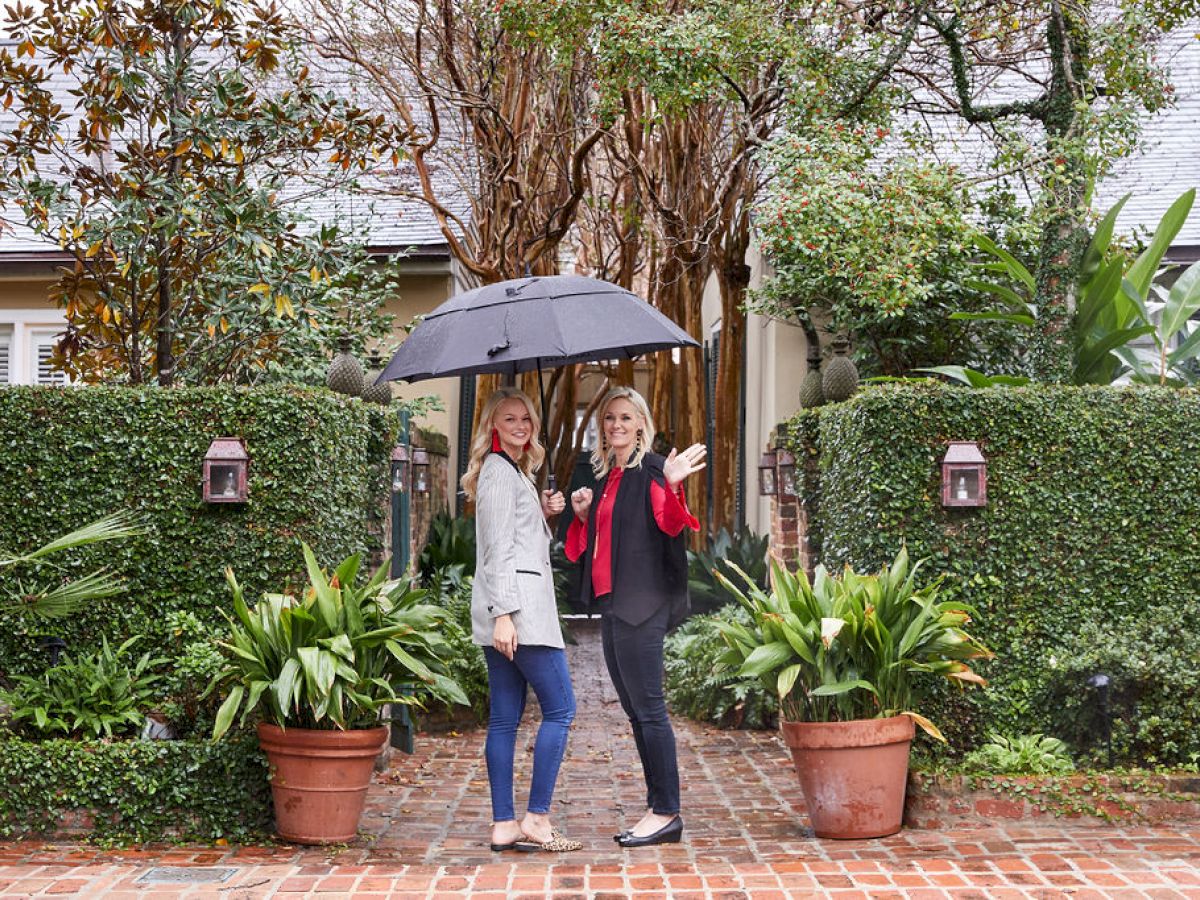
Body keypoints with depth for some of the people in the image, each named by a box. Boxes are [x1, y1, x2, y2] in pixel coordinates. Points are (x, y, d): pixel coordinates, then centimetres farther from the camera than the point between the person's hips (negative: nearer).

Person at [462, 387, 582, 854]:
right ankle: (537, 819, -6)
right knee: (560, 708, -7)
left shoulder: (515, 472, 23)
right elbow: (497, 547, -15)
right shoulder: (499, 470, -7)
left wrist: (544, 512, 11)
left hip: (513, 607, 10)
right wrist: (503, 614, -20)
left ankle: (504, 825, 8)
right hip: (515, 603, -10)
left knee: (504, 718, 7)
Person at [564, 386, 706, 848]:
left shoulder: (651, 469, -5)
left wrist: (672, 486, -35)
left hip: (641, 604, -9)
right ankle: (659, 809, 17)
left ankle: (666, 813, -4)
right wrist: (582, 513, 8)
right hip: (611, 603, 9)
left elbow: (671, 525, -19)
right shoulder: (604, 475, 19)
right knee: (635, 710, 11)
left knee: (648, 708, -8)